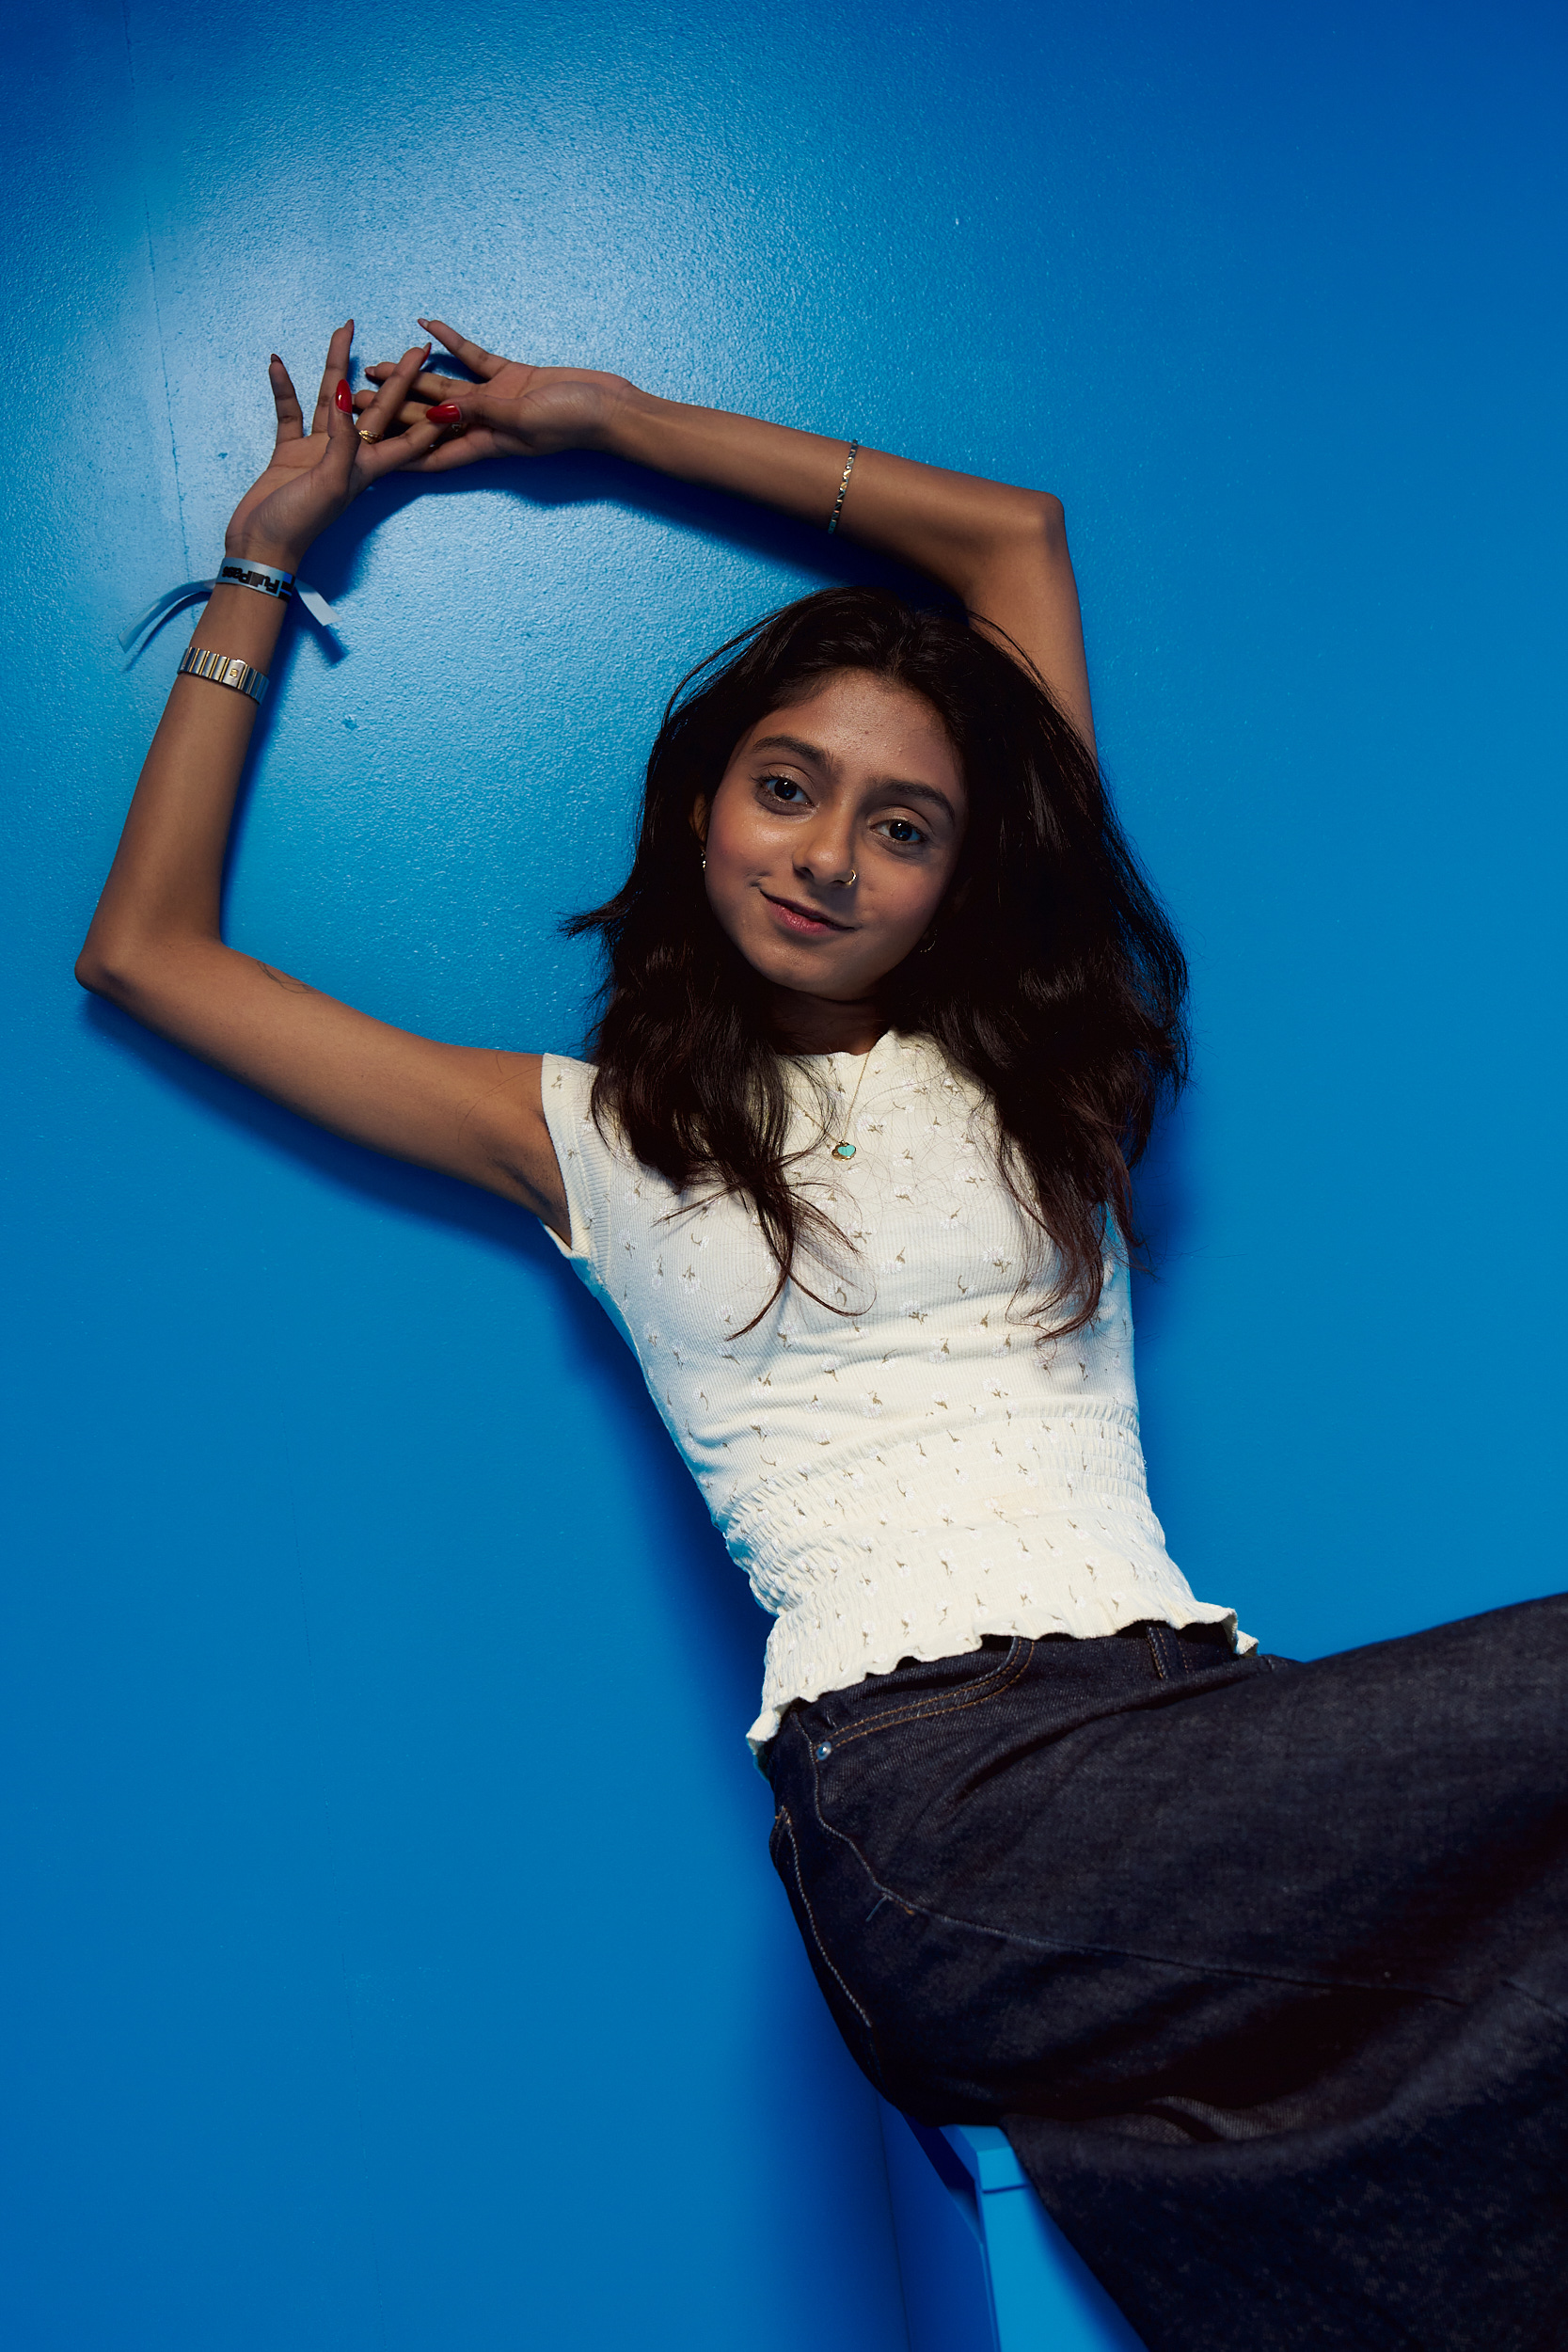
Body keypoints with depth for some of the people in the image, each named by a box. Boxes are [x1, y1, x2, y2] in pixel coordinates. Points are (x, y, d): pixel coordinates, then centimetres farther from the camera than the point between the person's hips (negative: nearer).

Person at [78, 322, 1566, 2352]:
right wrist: (266, 564, 29)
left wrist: (617, 418, 31)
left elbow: (1017, 535, 25)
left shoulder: (1025, 1060, 18)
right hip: (928, 1794, -3)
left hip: (1183, 1725, 3)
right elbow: (145, 951, 22)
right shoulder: (591, 1134, 15)